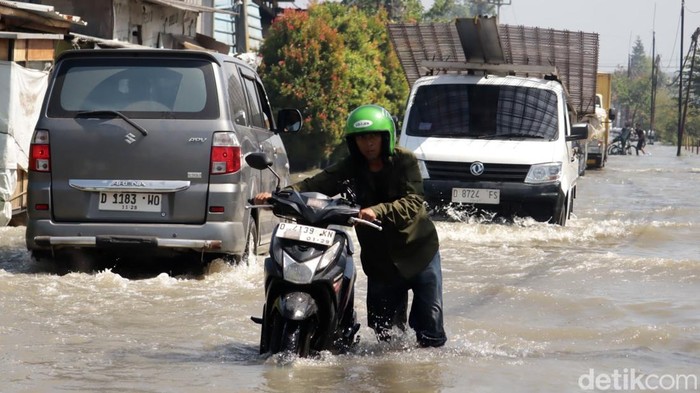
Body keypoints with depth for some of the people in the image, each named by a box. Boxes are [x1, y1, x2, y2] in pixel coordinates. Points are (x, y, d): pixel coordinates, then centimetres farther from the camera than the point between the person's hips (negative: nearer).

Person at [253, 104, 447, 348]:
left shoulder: (404, 161, -9)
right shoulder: (350, 168, 0)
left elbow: (413, 202, -24)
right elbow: (316, 184, -14)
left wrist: (377, 211, -41)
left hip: (419, 250, -3)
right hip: (379, 258, 3)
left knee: (430, 329, -3)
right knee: (385, 331, 8)